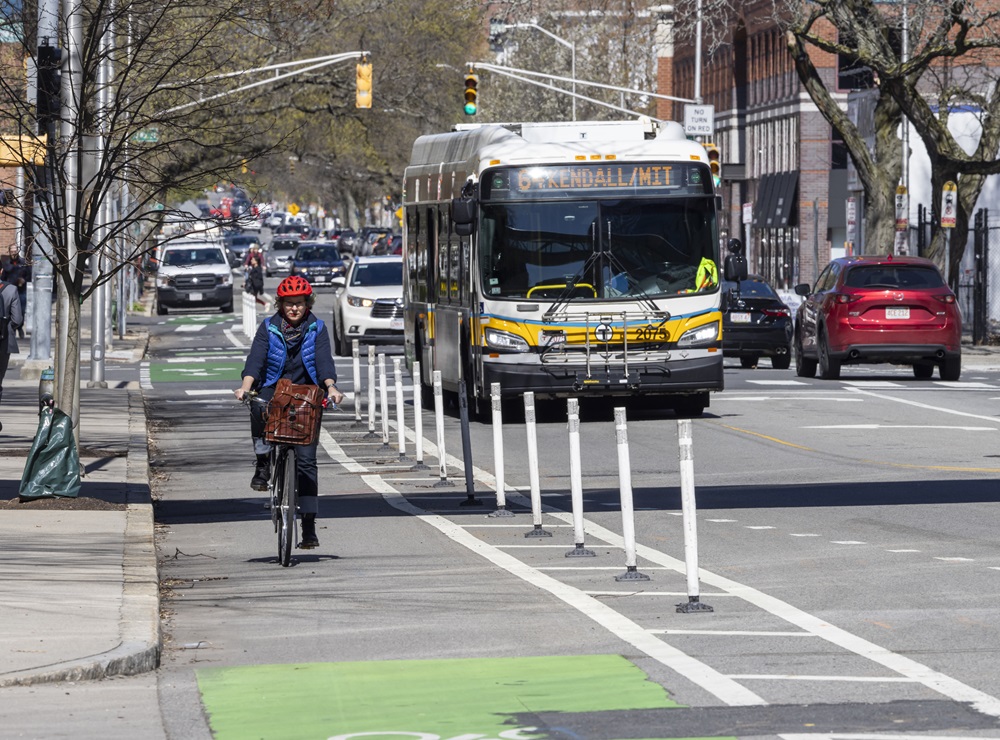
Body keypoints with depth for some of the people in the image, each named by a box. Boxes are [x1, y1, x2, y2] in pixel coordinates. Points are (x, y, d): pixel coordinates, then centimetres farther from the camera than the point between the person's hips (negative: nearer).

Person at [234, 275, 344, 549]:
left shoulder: (316, 329, 1)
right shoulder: (269, 328, 1)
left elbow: (324, 361, -12)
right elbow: (256, 358, -12)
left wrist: (331, 387, -31)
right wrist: (246, 386, -30)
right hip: (274, 388, 0)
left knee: (306, 460, -7)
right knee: (258, 406, -38)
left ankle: (309, 527, -4)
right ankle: (263, 461, -17)